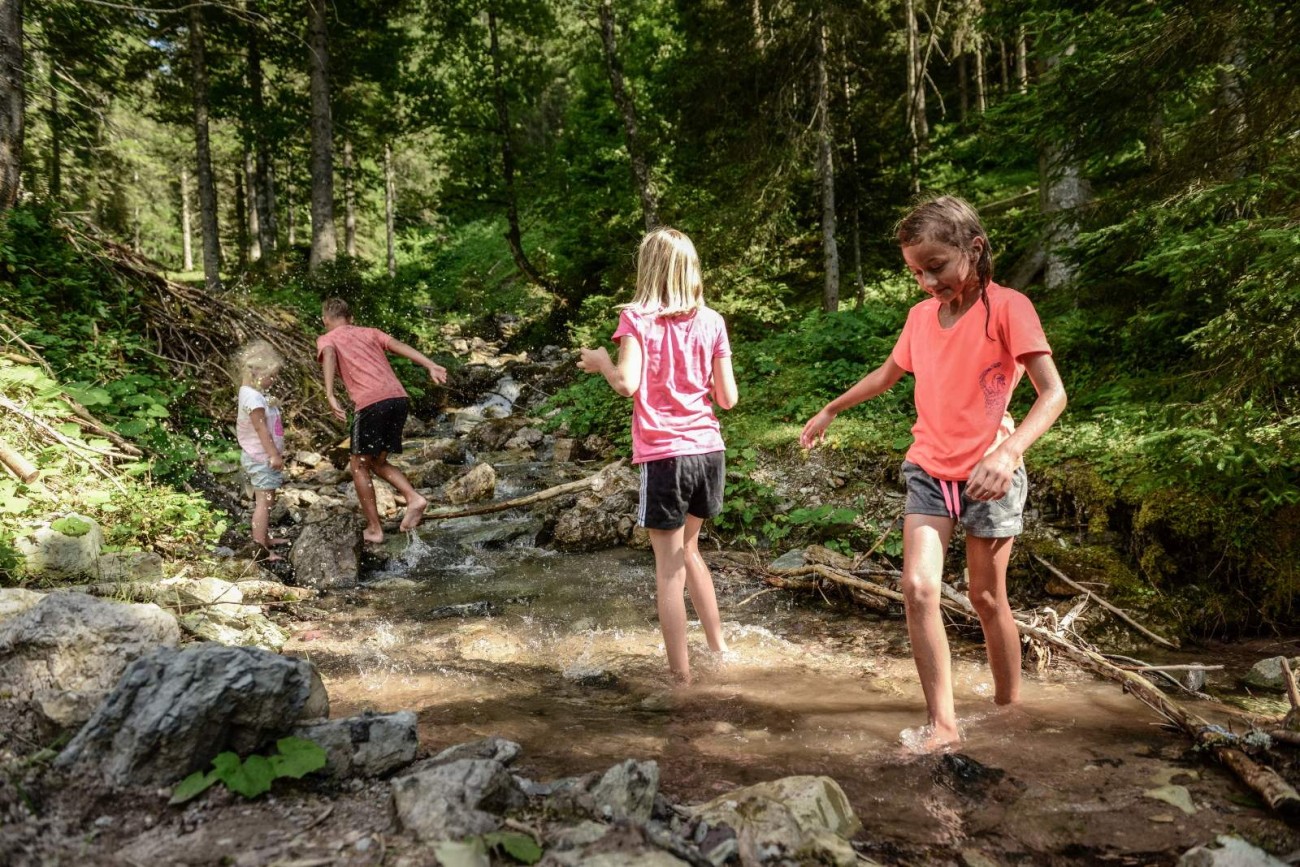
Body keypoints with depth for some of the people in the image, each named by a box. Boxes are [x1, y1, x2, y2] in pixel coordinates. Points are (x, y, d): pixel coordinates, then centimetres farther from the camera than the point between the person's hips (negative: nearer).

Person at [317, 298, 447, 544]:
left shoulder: (326, 339, 14)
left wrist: (330, 396, -21)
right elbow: (399, 346, 11)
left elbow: (329, 357, -9)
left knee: (359, 466, 12)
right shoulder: (370, 332, 27)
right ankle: (414, 497, 0)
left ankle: (374, 529, 11)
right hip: (400, 399, 5)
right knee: (377, 462, 20)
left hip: (371, 404, -5)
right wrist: (431, 366, 0)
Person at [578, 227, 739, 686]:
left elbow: (627, 383, -18)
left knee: (669, 566, 6)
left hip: (664, 454, -4)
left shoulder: (636, 318, -4)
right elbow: (727, 398, 3)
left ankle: (680, 673, 12)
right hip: (708, 450, 4)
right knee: (687, 549, 25)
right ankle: (718, 646, 31)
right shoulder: (711, 322, 5)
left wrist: (601, 362, 2)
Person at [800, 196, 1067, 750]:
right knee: (918, 587, -13)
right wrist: (830, 411, 30)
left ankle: (1009, 707, 29)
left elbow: (1052, 393, -19)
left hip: (990, 475, -4)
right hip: (929, 471, 4)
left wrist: (1007, 453, -35)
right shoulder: (922, 315, 5)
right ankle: (942, 724, -7)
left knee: (988, 597, 7)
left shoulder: (1007, 308, -12)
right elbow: (886, 375, 22)